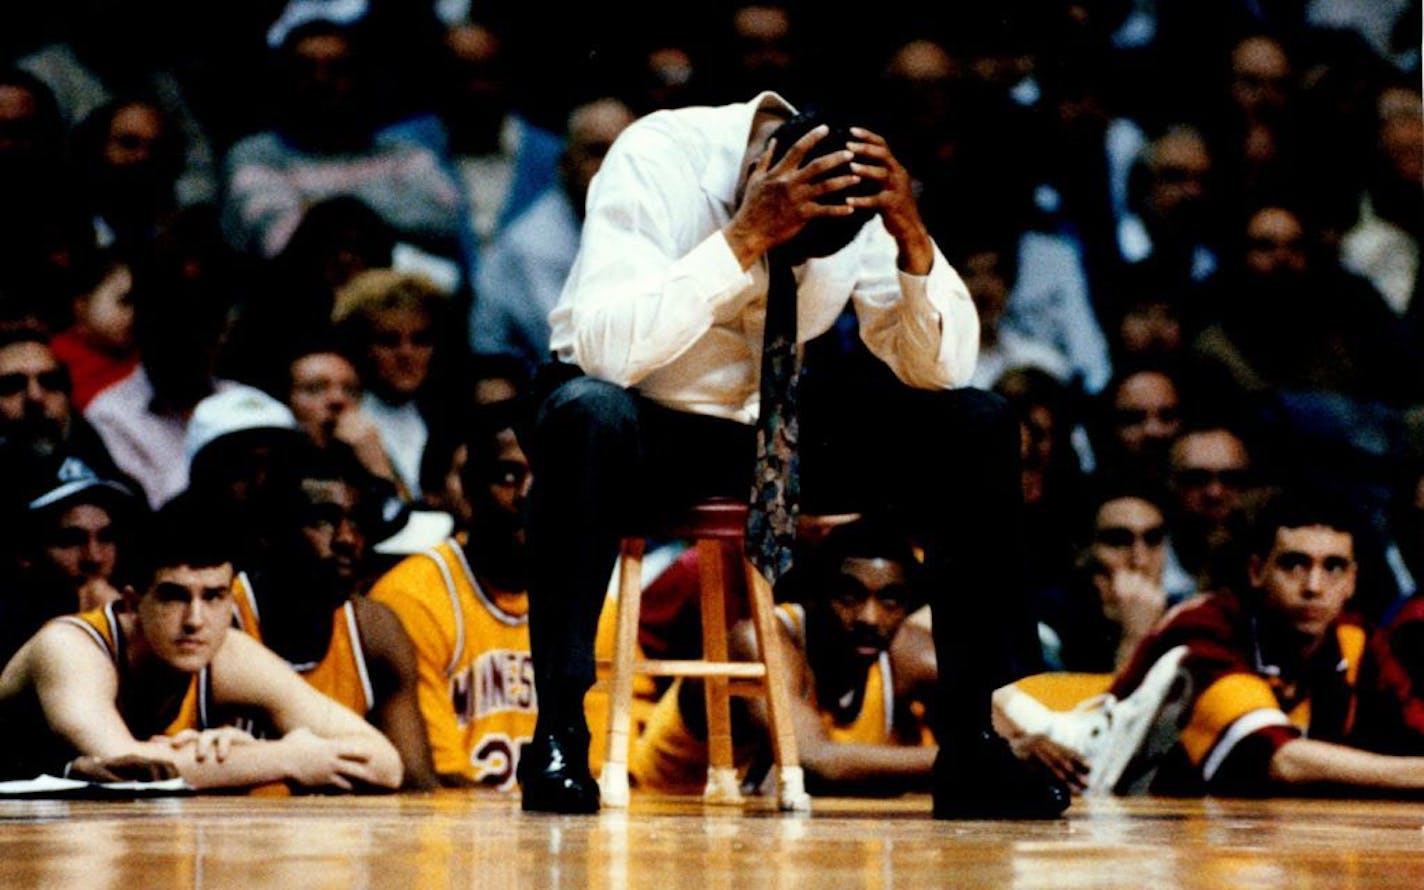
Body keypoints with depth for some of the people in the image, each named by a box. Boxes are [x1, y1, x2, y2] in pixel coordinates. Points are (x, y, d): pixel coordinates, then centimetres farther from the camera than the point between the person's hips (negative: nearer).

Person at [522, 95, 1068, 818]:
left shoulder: (862, 190, -12)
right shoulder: (658, 157, -23)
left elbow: (940, 371, -11)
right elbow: (607, 352, -34)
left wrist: (913, 237, -28)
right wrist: (744, 236, -40)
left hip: (784, 427, 4)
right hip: (645, 428, -4)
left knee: (979, 425, -14)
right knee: (586, 412, -39)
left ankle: (968, 746, -10)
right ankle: (557, 734, -32)